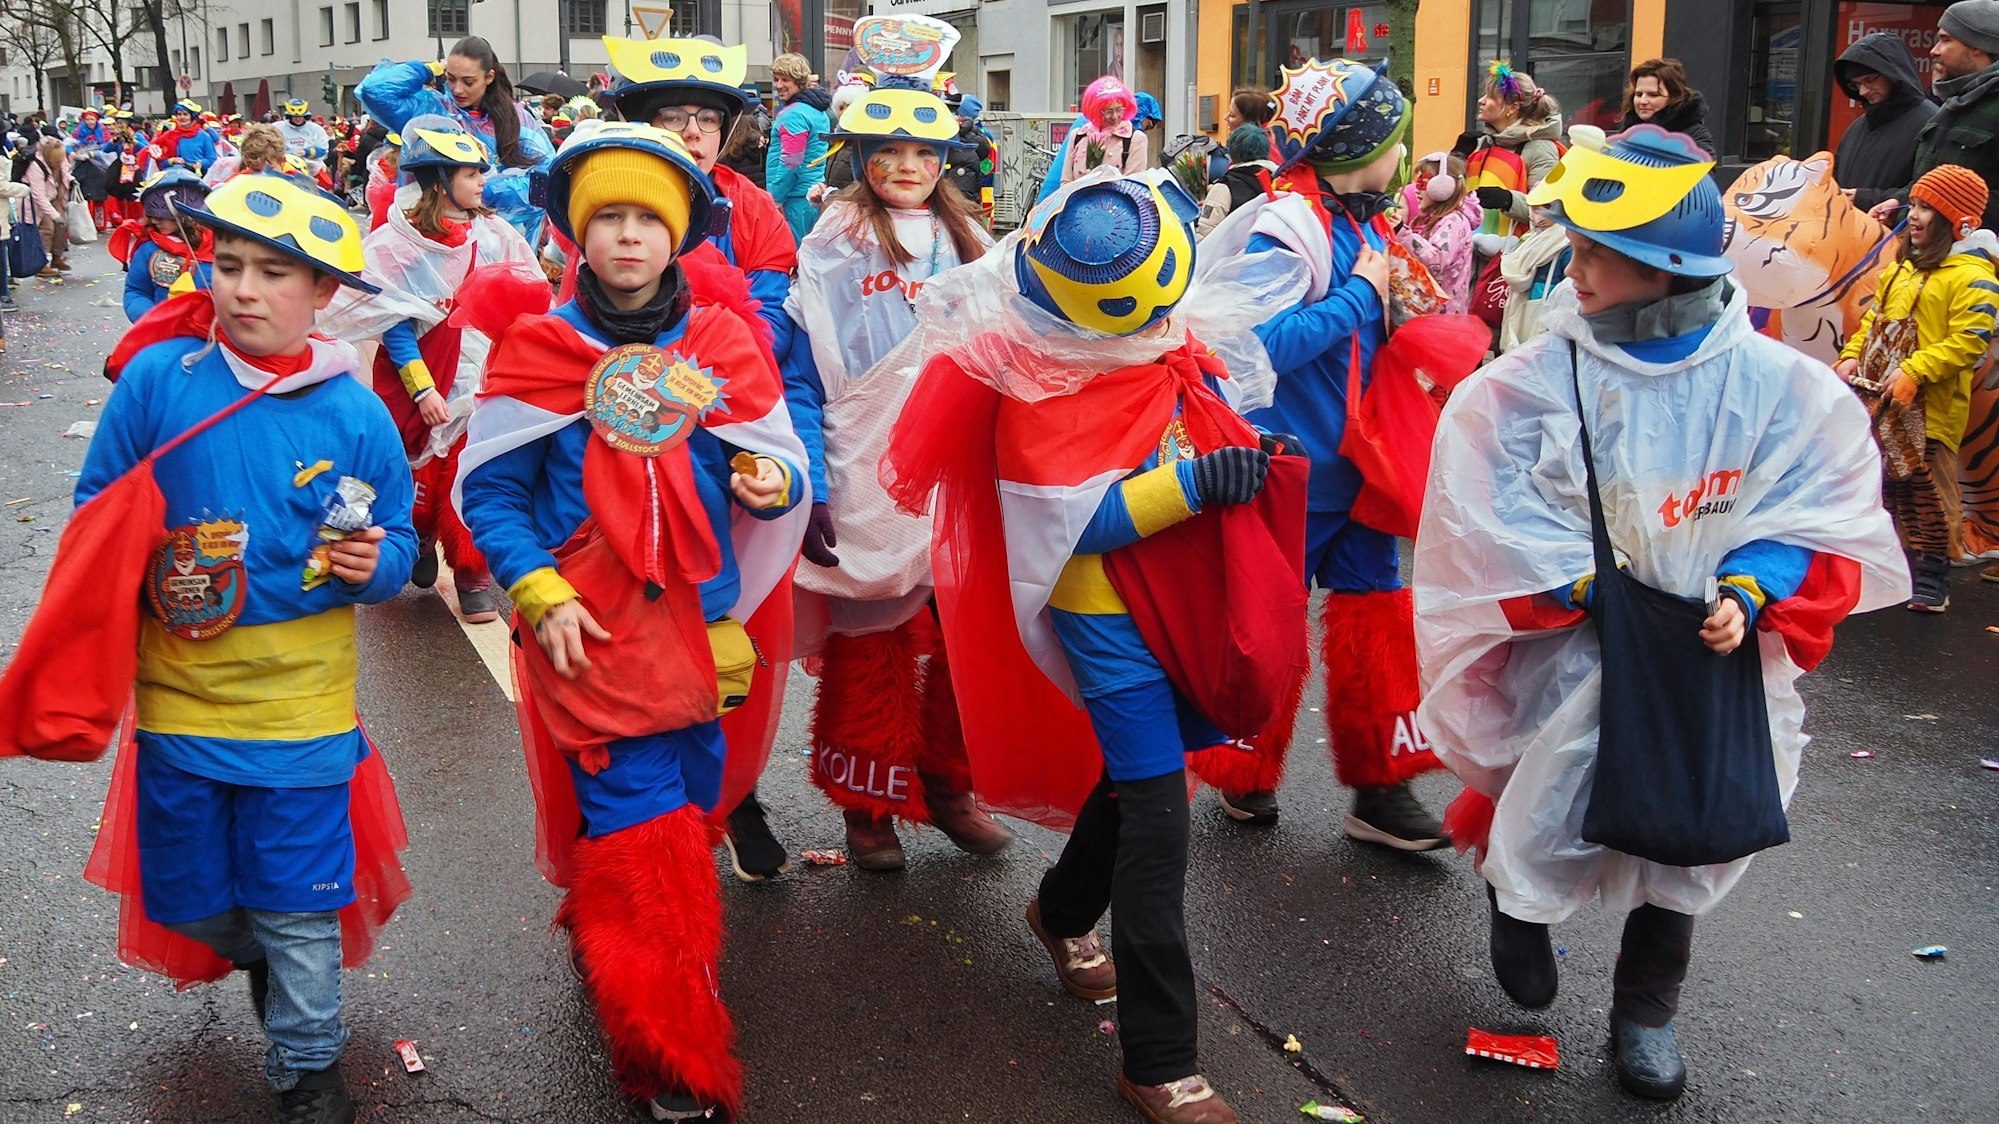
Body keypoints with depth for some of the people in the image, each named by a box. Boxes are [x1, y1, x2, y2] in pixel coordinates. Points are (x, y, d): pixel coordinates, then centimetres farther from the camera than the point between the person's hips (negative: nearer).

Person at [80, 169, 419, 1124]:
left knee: (298, 911, 6)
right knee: (191, 899, 16)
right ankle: (254, 956, 49)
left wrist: (374, 564, -18)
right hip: (177, 696, 1)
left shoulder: (354, 416, -5)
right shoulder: (156, 378, -6)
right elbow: (94, 506, 3)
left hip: (300, 702, -1)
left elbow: (396, 544, 4)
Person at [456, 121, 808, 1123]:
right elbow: (489, 490, 0)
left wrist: (772, 481, -17)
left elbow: (781, 467, 7)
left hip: (696, 622, 4)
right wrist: (542, 597, -12)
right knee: (642, 827, -7)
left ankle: (600, 939, 47)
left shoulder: (723, 341, 4)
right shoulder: (540, 346, -2)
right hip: (588, 630, -3)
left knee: (687, 805, 15)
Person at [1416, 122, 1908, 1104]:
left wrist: (1746, 595, -17)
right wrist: (1601, 590, -19)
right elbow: (1496, 530, -11)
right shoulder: (1531, 383, -11)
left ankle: (1646, 1006, 38)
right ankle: (1518, 902, 41)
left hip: (1716, 655, 2)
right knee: (1551, 821, 2)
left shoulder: (1776, 384, -7)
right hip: (1575, 652, -2)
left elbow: (1821, 517, -2)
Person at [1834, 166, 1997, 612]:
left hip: (1929, 409, -8)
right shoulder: (1903, 267, 13)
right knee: (1889, 484, 19)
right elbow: (1875, 319, 19)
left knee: (1928, 492, 0)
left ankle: (1932, 575, 11)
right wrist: (1852, 356, 3)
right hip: (1879, 400, 8)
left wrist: (1913, 372, -26)